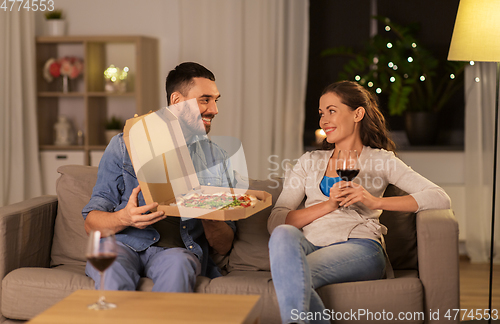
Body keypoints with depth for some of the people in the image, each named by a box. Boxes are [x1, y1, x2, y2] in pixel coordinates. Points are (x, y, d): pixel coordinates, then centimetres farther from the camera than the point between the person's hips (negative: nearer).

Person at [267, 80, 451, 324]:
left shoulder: (380, 160, 17)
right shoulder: (310, 162, 25)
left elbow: (440, 198, 2)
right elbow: (275, 221, 11)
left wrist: (375, 202, -9)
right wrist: (328, 205, -4)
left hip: (358, 246, -3)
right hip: (310, 246, 3)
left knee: (292, 276, -34)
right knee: (284, 234, -35)